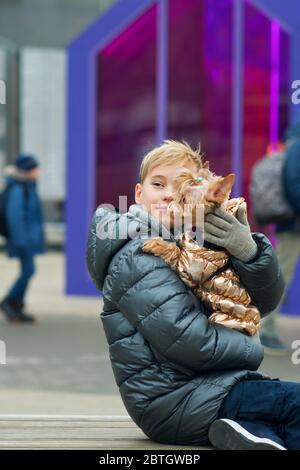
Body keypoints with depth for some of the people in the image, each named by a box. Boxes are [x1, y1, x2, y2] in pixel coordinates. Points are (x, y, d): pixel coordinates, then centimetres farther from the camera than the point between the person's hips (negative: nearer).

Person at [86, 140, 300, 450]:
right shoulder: (136, 258, -11)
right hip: (172, 399, -9)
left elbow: (265, 300, 8)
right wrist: (251, 350, -5)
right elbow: (187, 340, -20)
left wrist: (249, 251, -11)